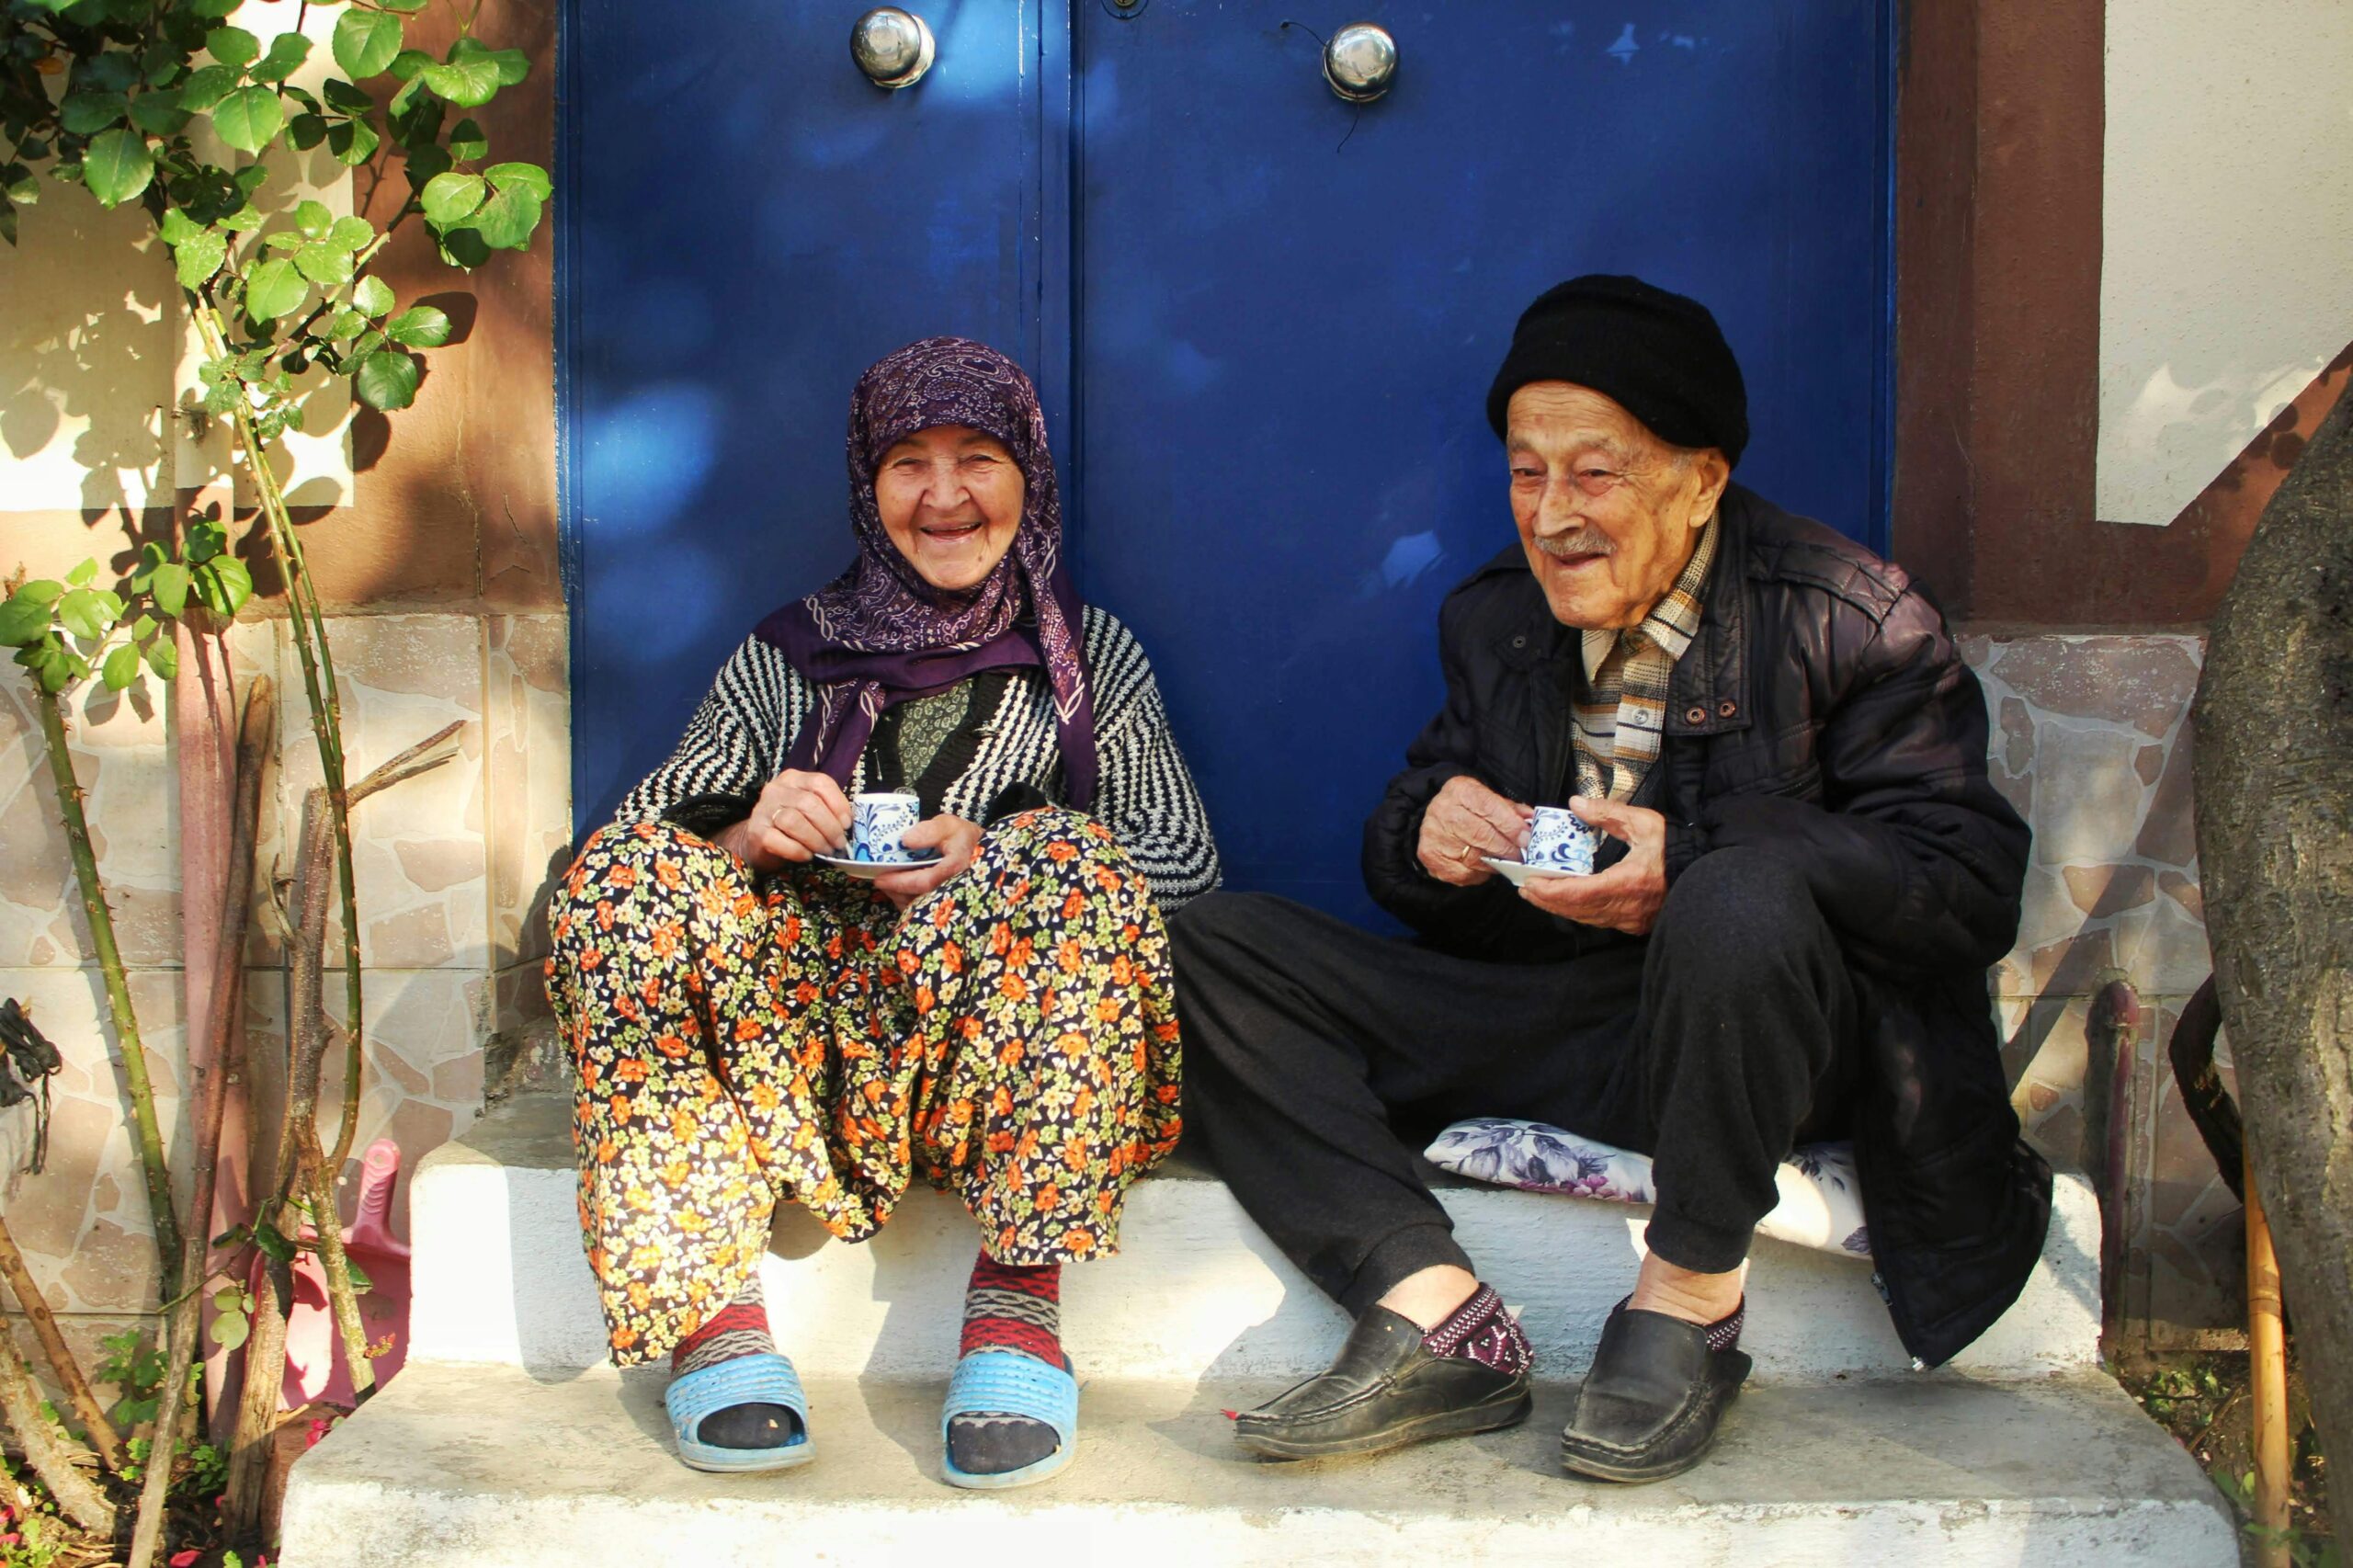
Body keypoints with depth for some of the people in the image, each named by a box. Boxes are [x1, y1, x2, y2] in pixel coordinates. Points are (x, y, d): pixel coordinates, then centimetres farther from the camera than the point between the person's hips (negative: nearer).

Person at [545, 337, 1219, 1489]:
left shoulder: (1091, 656, 16)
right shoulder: (789, 654, 18)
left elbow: (1184, 855, 4)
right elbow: (653, 823, 9)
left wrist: (992, 855, -13)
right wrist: (747, 831, -15)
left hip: (995, 1038, -1)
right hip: (800, 1025, 1)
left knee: (1073, 863, -30)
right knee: (628, 874, -23)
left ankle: (1016, 1306, -33)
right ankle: (714, 1318, -30)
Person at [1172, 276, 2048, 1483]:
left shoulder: (1848, 620, -8)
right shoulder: (1491, 620, 10)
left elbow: (1971, 885, -17)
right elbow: (1396, 861, 15)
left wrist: (1699, 857, -28)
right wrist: (1426, 829, -12)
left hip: (1765, 1039, -5)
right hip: (1545, 1022, 6)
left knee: (1741, 903, -40)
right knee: (1218, 944, -6)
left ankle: (1689, 1299, -17)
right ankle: (1437, 1315, -22)